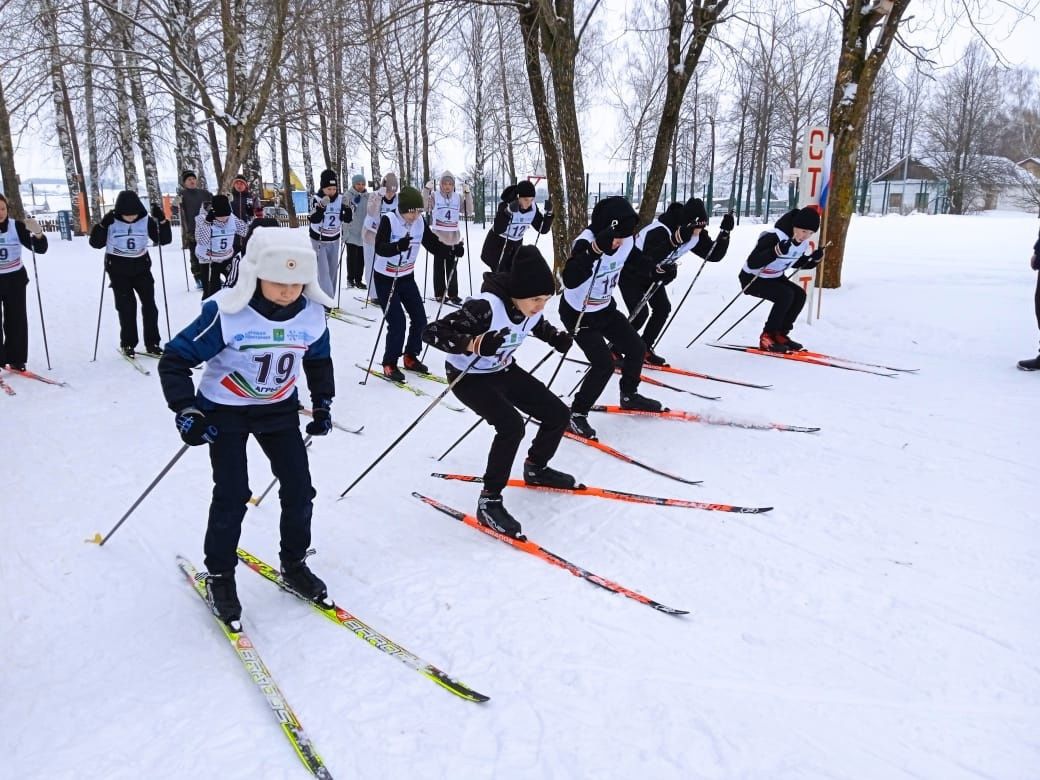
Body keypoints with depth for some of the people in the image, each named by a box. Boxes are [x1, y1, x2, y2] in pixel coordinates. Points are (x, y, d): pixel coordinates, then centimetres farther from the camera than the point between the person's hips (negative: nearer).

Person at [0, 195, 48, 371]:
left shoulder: (16, 226, -7)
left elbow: (40, 249, -10)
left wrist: (38, 233, -30)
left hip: (15, 279, 1)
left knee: (17, 321, 6)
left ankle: (16, 360, 16)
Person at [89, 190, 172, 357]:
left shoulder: (146, 221, -7)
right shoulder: (111, 222, -11)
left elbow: (164, 240, -6)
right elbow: (96, 243, -8)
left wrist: (162, 220, -20)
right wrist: (103, 225, -24)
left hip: (141, 268, 2)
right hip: (118, 271, -2)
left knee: (149, 305, 1)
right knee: (126, 307, -1)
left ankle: (152, 343, 11)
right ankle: (128, 343, 11)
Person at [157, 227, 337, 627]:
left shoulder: (312, 315, -12)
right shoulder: (226, 314, -26)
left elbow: (319, 360, 9)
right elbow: (175, 360, -18)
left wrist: (323, 404, 6)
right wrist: (186, 411, -25)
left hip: (279, 408, 4)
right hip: (225, 410, -4)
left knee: (299, 488, 1)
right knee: (232, 496, -7)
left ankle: (294, 565, 23)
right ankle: (219, 575, 16)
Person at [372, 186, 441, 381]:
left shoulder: (420, 221, -7)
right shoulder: (388, 220, -23)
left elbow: (432, 243, -2)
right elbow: (379, 248, -33)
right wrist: (398, 246, -52)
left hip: (407, 277, 6)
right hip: (385, 278, -6)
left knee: (420, 319, 5)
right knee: (397, 322, -11)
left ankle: (410, 357, 25)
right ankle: (389, 364, 5)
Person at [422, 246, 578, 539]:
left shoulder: (531, 307, -12)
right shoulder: (486, 306, -34)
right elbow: (431, 332, -36)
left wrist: (556, 337, -6)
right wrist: (475, 343, -49)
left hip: (504, 371, 8)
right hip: (469, 378, -7)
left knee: (558, 414, 6)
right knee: (512, 426, -28)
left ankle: (535, 469, 32)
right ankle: (489, 502, -14)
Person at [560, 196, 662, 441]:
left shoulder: (627, 241, -11)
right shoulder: (585, 242, -31)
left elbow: (638, 262, 13)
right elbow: (570, 280, -48)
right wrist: (596, 248, -57)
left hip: (605, 309, 7)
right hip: (577, 314, -7)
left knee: (637, 348, 12)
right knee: (604, 364, -15)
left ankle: (629, 396, 37)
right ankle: (576, 414, 1)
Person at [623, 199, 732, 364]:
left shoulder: (695, 234, -15)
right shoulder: (659, 232, -37)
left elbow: (714, 255, -10)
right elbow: (644, 265, -43)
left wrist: (724, 233, -23)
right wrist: (660, 272, -61)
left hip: (652, 273, 7)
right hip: (631, 272, -7)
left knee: (663, 309, -2)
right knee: (640, 313, -16)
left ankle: (645, 349, 14)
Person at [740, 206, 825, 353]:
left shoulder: (803, 243, -4)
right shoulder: (773, 237, -29)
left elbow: (797, 263, 16)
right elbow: (751, 263, -36)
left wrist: (815, 259, -2)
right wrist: (776, 252, -47)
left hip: (774, 277, 8)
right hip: (752, 279, -8)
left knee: (800, 295, -10)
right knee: (786, 295, -25)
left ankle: (780, 334, 1)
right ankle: (767, 336, -13)